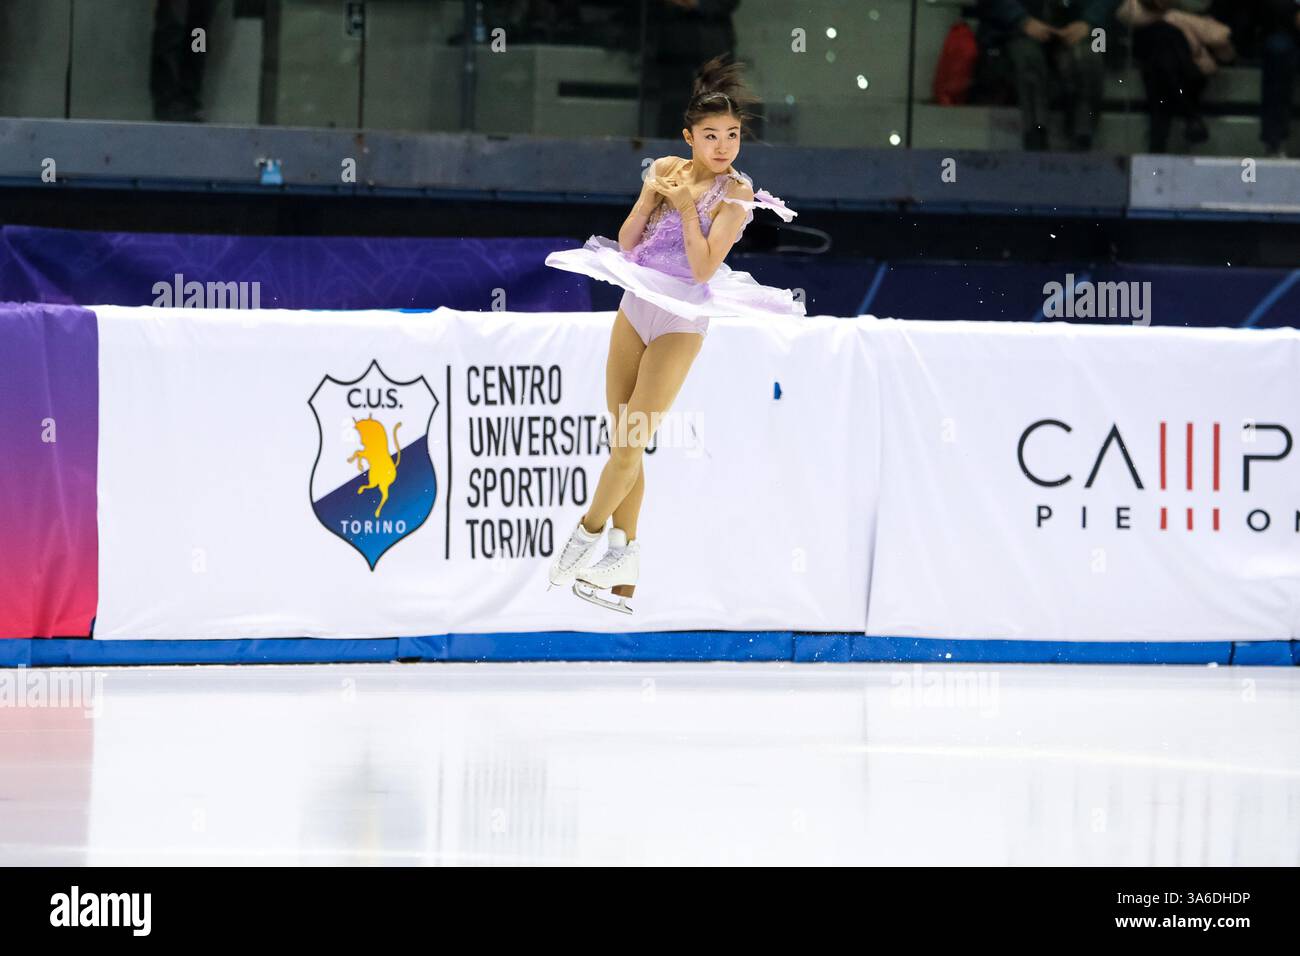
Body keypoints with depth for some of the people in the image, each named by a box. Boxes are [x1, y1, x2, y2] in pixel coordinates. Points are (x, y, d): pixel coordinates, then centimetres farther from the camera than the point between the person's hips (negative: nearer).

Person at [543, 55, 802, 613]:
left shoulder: (735, 192, -10)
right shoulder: (666, 170, 5)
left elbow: (702, 268, -18)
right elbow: (626, 243, 4)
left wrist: (687, 206, -17)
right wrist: (650, 198, -9)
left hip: (681, 321, -6)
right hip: (636, 305, 6)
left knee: (629, 444, -8)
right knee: (622, 440, 7)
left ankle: (587, 534, 10)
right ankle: (624, 562, 13)